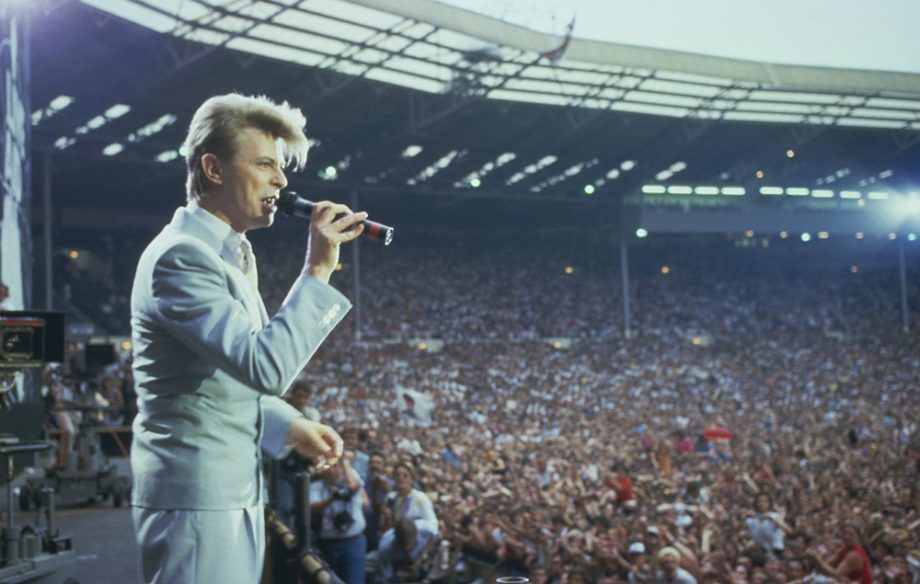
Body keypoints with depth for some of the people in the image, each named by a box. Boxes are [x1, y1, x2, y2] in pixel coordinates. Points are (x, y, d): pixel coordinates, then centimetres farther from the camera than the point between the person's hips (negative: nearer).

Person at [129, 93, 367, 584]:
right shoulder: (180, 256, -17)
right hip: (196, 495, -10)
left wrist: (289, 427, 11)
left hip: (236, 492, 10)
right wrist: (318, 270, -23)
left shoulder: (231, 253, 14)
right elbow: (267, 367, -27)